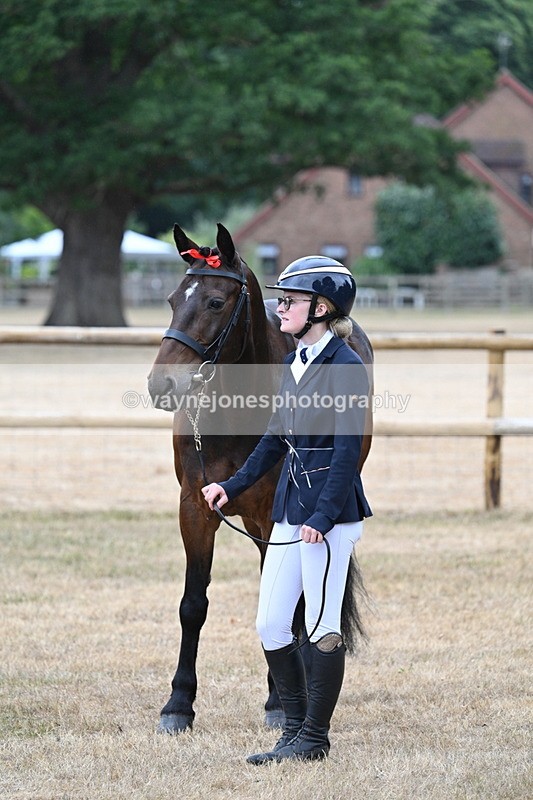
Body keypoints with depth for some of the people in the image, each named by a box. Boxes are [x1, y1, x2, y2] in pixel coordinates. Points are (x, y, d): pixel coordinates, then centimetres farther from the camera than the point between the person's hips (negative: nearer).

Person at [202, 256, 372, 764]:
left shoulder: (345, 367, -13)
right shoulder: (296, 363, 13)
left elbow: (348, 449, -17)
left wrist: (323, 516, -21)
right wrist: (234, 485, 19)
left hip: (331, 513, -9)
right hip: (289, 511, 9)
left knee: (322, 628, -1)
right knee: (270, 627, 8)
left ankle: (314, 738, 8)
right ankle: (295, 728, 18)